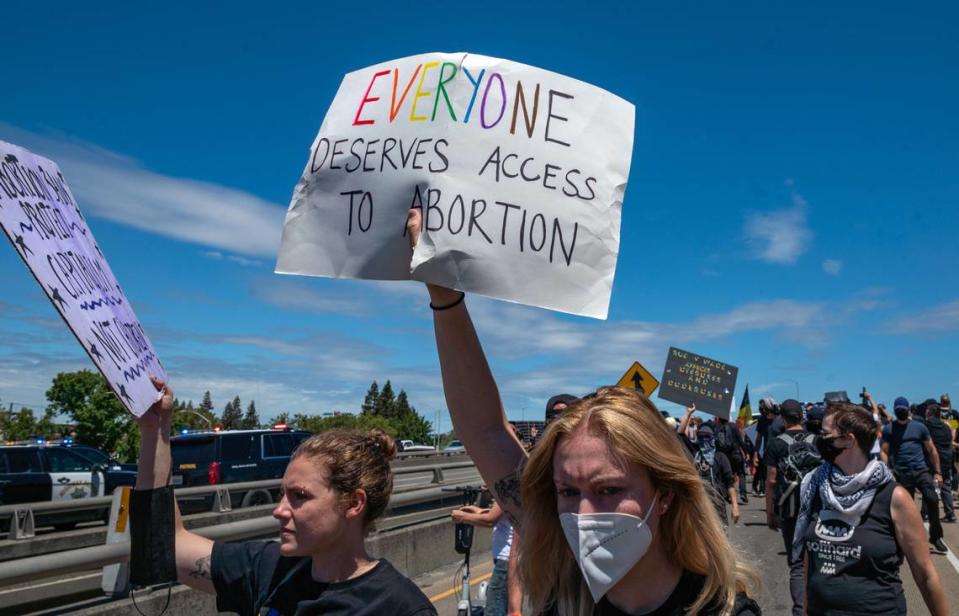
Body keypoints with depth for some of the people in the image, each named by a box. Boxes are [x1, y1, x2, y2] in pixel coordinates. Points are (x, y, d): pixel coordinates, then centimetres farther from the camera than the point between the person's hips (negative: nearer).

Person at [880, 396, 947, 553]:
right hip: (902, 474, 0)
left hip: (921, 470, 0)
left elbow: (931, 450, 10)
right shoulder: (888, 429, 5)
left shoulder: (919, 427, 7)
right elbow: (884, 452, 3)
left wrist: (937, 472, 6)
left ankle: (935, 536, 0)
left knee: (933, 499, -16)